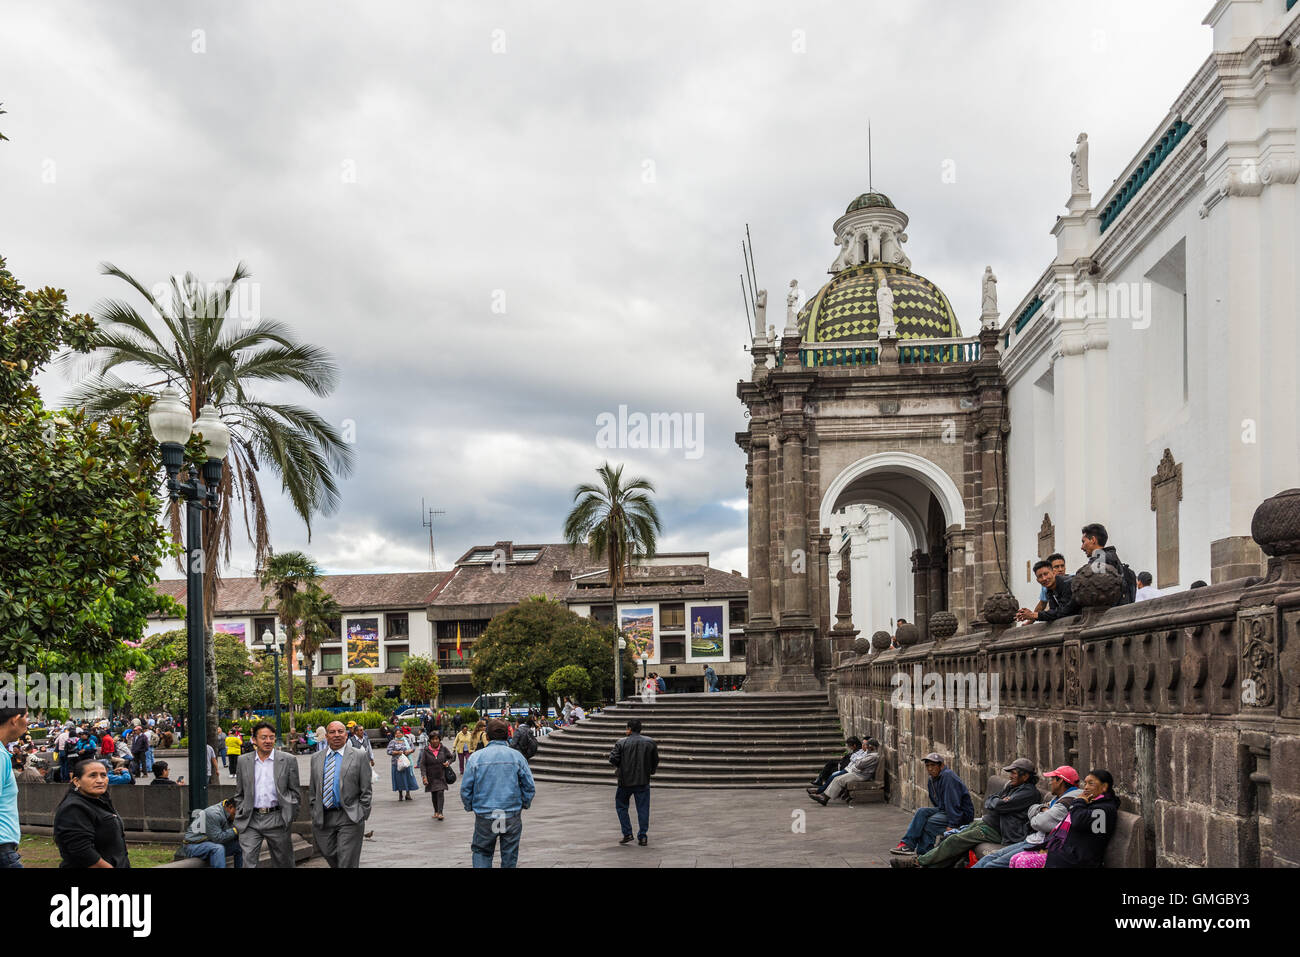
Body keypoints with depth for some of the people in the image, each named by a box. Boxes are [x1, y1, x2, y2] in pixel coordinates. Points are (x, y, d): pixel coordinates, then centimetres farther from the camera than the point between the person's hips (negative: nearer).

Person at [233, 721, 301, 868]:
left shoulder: (288, 760, 1)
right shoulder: (243, 761, 7)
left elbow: (294, 791, 4)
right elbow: (239, 794, 14)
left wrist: (290, 816, -3)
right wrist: (240, 817, 8)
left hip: (276, 819, -1)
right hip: (250, 821, 1)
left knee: (283, 862, 8)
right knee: (248, 862, -6)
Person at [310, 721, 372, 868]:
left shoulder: (359, 756, 0)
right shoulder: (316, 758, 12)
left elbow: (366, 790, 0)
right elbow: (313, 790, 15)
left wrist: (362, 816, -5)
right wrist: (314, 814, 9)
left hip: (350, 818, -4)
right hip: (323, 818, 4)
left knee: (347, 862, -6)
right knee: (328, 854, 7)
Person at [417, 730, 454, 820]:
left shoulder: (443, 748, -3)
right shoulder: (426, 750, -7)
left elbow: (450, 757, 14)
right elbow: (422, 764, -8)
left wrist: (448, 763, -8)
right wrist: (424, 776, -17)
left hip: (441, 776, -1)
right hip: (431, 777, 1)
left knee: (440, 793, -13)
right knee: (433, 794, 11)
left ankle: (440, 813, -15)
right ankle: (436, 811, 27)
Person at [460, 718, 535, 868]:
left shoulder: (475, 757, -4)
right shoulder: (516, 756, -3)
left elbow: (465, 789, -1)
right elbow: (530, 787, 0)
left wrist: (470, 808, 14)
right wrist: (524, 805, 16)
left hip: (484, 816, -1)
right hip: (512, 816, 1)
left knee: (481, 852, 13)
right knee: (510, 856, 12)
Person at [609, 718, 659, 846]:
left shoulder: (621, 742, -7)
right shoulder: (650, 742, 0)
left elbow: (613, 759, -10)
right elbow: (655, 760, 7)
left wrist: (621, 766, 9)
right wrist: (651, 771, 23)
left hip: (625, 780, -2)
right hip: (643, 781, 2)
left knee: (621, 806, 14)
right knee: (643, 809, 7)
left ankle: (627, 833, 7)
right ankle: (642, 836, 6)